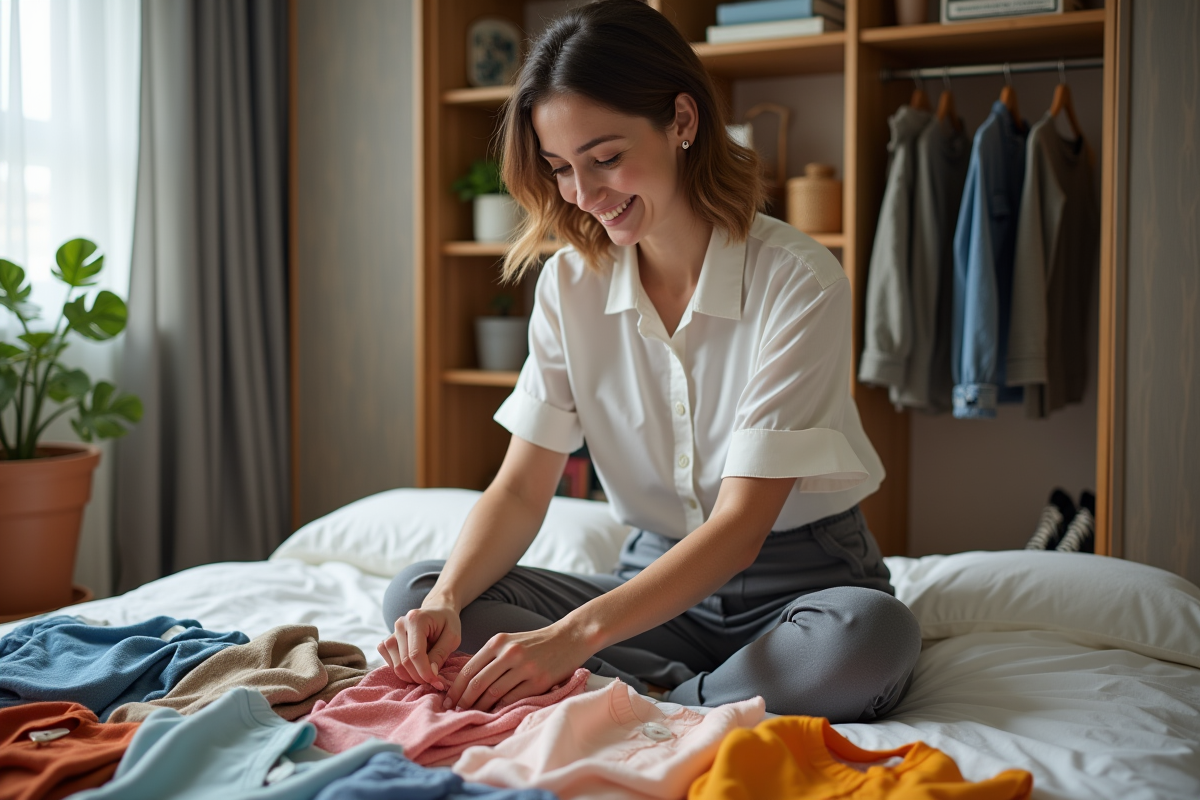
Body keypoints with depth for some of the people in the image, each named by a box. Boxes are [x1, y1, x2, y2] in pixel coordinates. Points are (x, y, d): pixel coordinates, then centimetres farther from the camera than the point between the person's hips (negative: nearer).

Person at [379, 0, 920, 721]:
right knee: (417, 596, -14)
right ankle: (685, 694, -19)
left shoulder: (798, 281, -18)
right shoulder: (570, 286, -1)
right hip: (660, 584, 4)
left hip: (801, 582, -4)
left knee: (872, 637, -38)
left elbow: (741, 525, -23)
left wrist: (576, 635, -34)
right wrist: (446, 600, -23)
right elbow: (524, 486, -3)